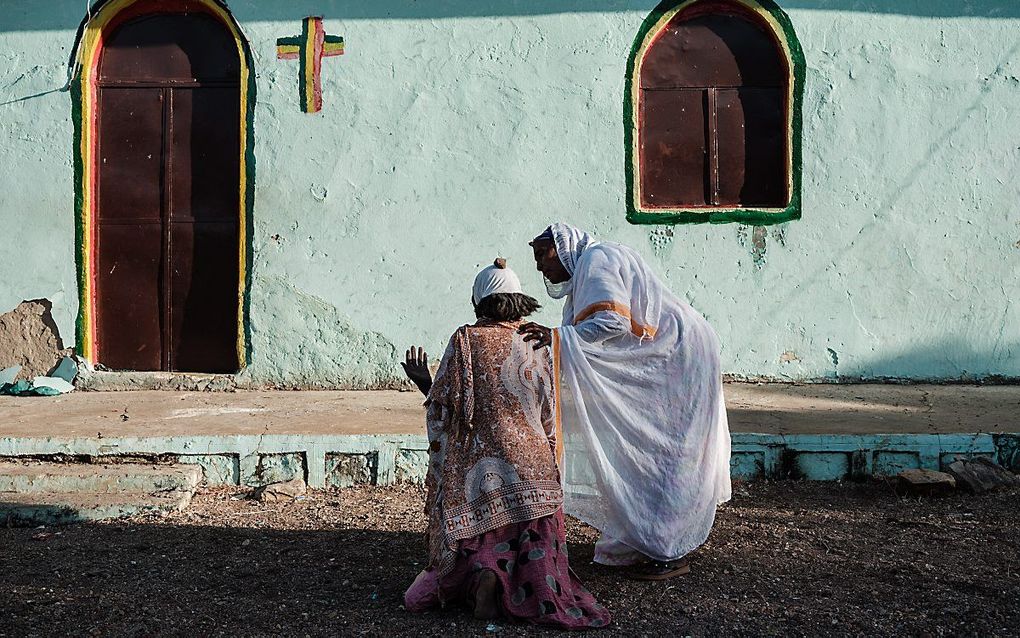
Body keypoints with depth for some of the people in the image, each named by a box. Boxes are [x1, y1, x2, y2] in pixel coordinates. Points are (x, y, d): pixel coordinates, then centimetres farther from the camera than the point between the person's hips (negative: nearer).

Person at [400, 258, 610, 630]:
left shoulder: (465, 340, -3)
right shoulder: (536, 345, 7)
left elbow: (445, 408, -1)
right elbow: (549, 418, 11)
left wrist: (424, 384, 18)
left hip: (478, 470, -1)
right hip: (533, 469, 2)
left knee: (480, 542, 15)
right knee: (534, 547, 8)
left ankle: (483, 573, -20)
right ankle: (529, 586, -26)